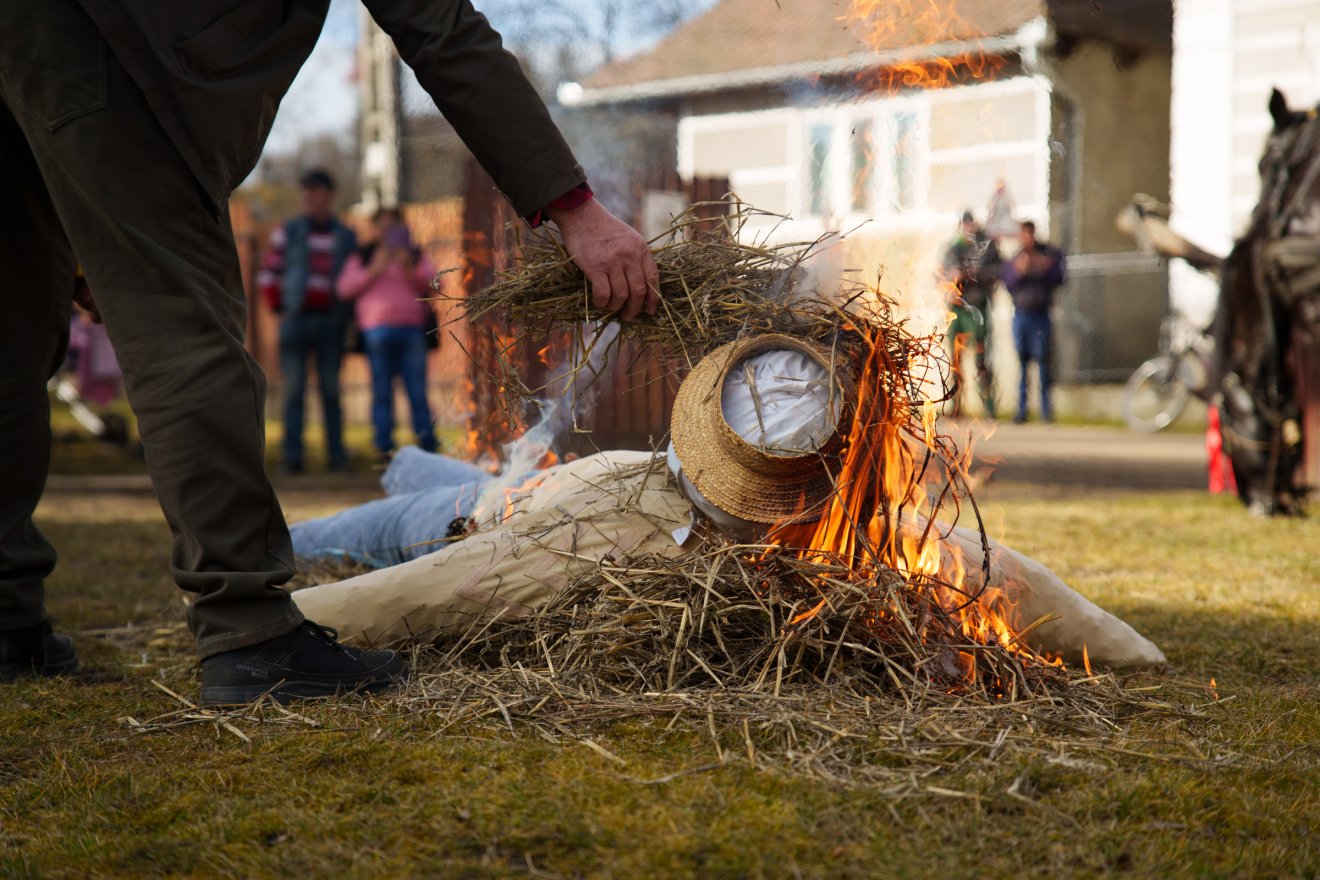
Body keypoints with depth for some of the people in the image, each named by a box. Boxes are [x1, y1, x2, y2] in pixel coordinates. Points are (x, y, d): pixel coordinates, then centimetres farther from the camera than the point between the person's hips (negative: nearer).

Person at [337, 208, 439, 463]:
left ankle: (428, 449, -5)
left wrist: (412, 270, -8)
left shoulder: (415, 256, 21)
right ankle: (385, 449, -4)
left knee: (417, 392, -5)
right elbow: (344, 288, 5)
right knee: (382, 392, -4)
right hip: (377, 329, 0)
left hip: (412, 329, 1)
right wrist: (373, 270, -5)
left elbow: (434, 283, 9)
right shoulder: (362, 258, 17)